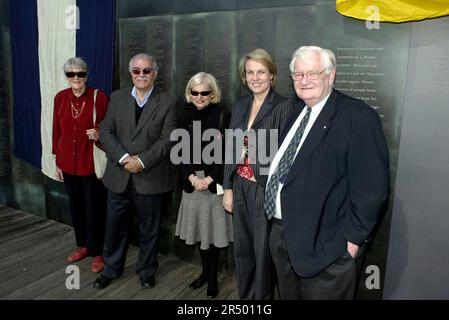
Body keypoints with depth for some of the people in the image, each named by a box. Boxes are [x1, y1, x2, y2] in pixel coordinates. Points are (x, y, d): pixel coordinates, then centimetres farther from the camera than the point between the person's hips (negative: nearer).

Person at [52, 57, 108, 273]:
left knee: (94, 209, 3)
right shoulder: (60, 98, 3)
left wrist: (99, 135, -22)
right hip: (68, 163, 5)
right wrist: (57, 162, 10)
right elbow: (57, 131, 9)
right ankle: (82, 245, 36)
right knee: (76, 206, 17)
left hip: (92, 163, -4)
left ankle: (97, 252, 20)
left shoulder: (99, 97, -10)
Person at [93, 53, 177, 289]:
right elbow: (106, 132, 0)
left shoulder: (167, 103, -1)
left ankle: (146, 272, 34)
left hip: (150, 179, -2)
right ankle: (111, 269, 38)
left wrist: (142, 161, -18)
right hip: (119, 177, 3)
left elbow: (167, 139, -8)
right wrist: (124, 158, -14)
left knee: (149, 230, 13)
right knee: (115, 227, 15)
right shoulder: (117, 97, 7)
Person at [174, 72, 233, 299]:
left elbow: (227, 153, -8)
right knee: (199, 228, 11)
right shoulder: (186, 116, 5)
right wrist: (192, 178, -9)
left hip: (215, 182, -3)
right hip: (192, 182, 4)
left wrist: (210, 179, -14)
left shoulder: (223, 116, -6)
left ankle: (213, 276, 21)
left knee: (213, 229, 4)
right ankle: (205, 271, 30)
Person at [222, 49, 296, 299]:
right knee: (242, 249, 17)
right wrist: (228, 188, 7)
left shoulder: (283, 107, -10)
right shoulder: (241, 105, 8)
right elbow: (231, 148, 9)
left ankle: (262, 296, 32)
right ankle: (244, 296, 38)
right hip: (241, 187, 6)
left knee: (263, 251, 10)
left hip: (265, 189, -5)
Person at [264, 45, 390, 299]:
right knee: (288, 296, 23)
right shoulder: (296, 112, 10)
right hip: (281, 235, 7)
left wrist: (353, 239, -16)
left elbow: (371, 188, -17)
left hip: (325, 247, -7)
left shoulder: (359, 117, -15)